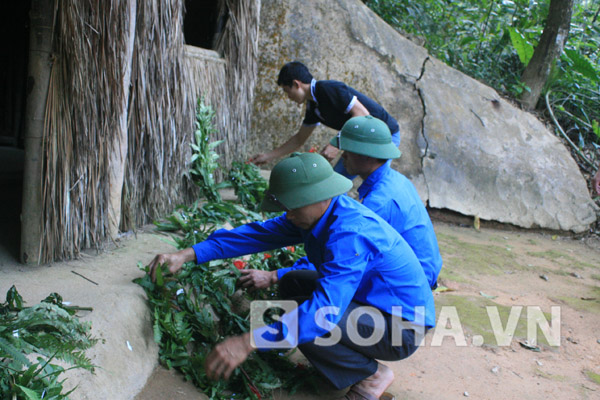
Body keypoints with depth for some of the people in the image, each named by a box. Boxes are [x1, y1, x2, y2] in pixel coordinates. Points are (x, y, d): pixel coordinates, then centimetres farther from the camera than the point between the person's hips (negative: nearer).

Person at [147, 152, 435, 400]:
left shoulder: (349, 235, -31)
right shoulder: (316, 214, -3)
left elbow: (325, 310, -41)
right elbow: (260, 233, -2)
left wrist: (250, 342, -46)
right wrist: (189, 254, -7)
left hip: (401, 328, -9)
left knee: (305, 321, -27)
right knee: (292, 294, 6)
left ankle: (371, 375, -2)